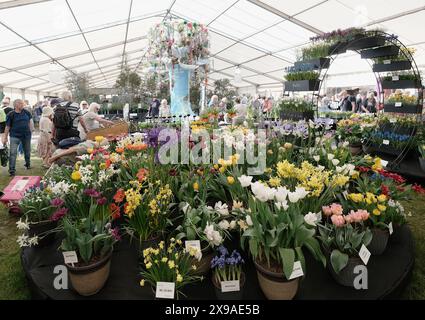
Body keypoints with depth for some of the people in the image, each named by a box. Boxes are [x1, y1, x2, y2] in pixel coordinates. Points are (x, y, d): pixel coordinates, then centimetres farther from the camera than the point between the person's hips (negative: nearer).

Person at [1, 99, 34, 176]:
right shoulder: (11, 115, -6)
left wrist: (32, 128, 7)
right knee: (13, 153, -9)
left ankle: (28, 164, 40)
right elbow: (7, 127, -2)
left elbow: (30, 120, 19)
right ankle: (12, 170, -4)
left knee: (27, 151, 18)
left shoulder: (26, 112, 3)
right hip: (15, 136, -3)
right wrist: (5, 137, -1)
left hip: (26, 135, 3)